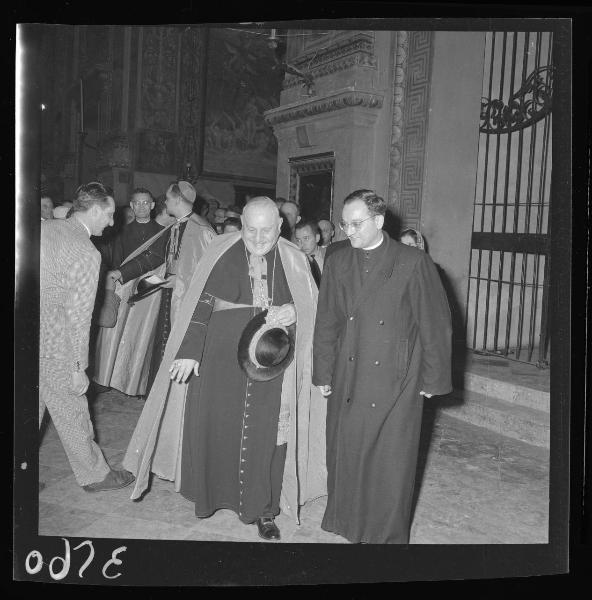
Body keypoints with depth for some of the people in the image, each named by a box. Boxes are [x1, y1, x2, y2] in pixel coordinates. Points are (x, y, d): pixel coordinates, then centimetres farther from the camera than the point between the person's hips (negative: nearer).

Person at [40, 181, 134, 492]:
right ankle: (94, 475, 27)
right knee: (72, 412, 9)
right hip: (51, 345, -7)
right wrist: (79, 368, -12)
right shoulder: (87, 254, -17)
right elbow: (78, 316, -18)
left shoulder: (43, 227, 5)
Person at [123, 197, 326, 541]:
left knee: (266, 431, 1)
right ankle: (212, 493, 29)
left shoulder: (293, 261, 2)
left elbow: (313, 308, 7)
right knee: (215, 424, 4)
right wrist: (190, 352, -12)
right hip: (220, 357, 0)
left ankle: (264, 509, 17)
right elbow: (200, 305, -4)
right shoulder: (221, 254, -1)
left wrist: (293, 311, -16)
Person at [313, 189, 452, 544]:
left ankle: (388, 535, 26)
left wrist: (432, 380, -3)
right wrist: (323, 373, 8)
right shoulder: (337, 264, 6)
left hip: (397, 385, -3)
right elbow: (326, 323, 10)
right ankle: (348, 524, 32)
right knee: (345, 457, 11)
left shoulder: (414, 264, -7)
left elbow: (436, 325, -4)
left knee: (391, 465, 5)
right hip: (347, 384, 4)